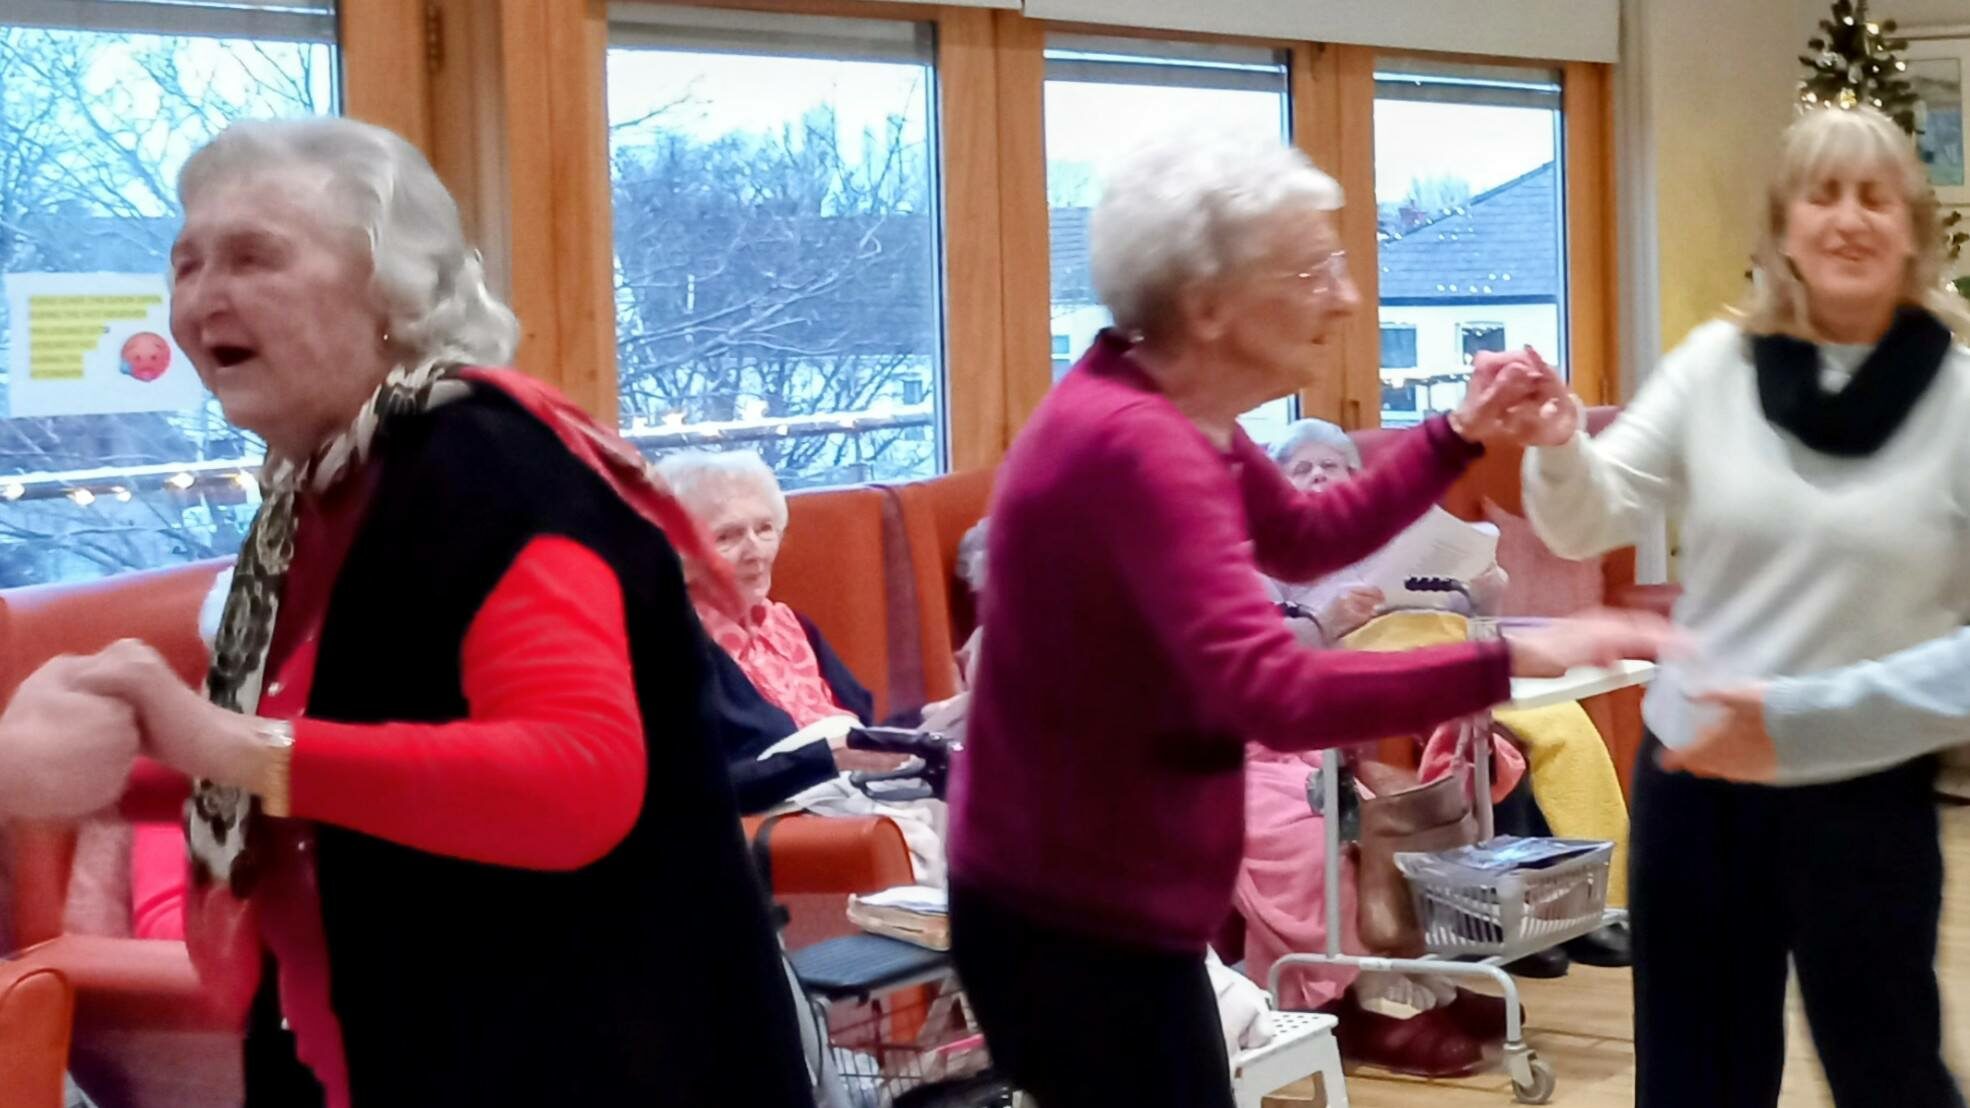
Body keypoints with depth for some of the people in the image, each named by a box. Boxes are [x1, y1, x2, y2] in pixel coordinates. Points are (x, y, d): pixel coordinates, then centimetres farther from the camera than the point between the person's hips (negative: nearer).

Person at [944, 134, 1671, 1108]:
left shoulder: (1162, 412, 6)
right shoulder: (1132, 443, -27)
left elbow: (1301, 540, 21)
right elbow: (1270, 694, -36)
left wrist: (1458, 438, 10)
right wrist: (1508, 661, -34)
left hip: (1096, 903, 10)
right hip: (1078, 925, -10)